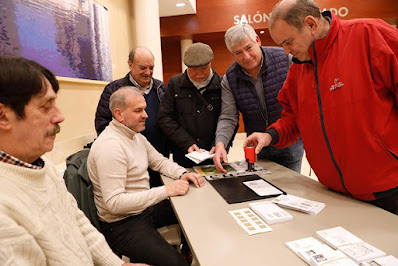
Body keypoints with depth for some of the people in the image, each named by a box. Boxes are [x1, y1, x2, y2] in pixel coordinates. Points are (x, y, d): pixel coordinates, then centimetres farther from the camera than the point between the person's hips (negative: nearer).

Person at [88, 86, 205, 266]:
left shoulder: (135, 135, 7)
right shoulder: (110, 146, -24)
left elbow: (159, 161, 15)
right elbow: (114, 203, -27)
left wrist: (182, 174, -6)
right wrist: (165, 191, -27)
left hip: (144, 207, 9)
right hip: (122, 224, -9)